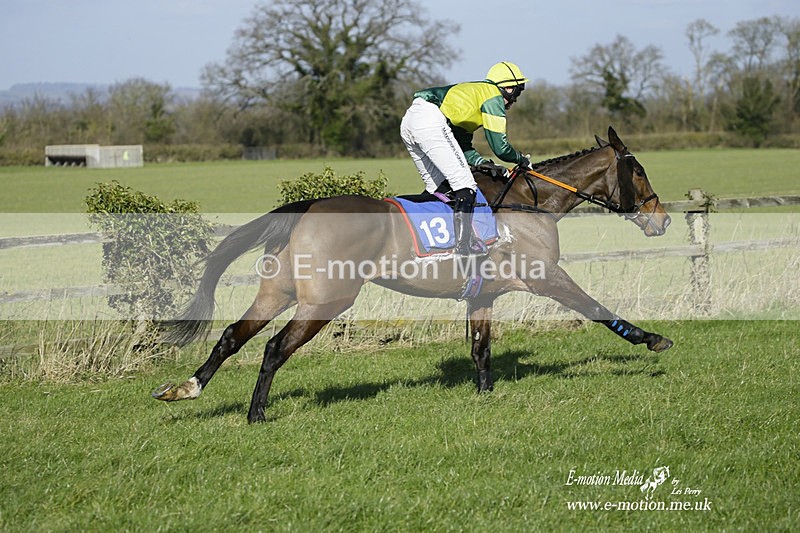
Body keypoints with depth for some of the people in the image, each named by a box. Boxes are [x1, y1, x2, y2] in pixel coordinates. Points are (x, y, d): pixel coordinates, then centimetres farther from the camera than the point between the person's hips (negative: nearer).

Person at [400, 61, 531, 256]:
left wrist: (482, 162, 18)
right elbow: (500, 147, 1)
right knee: (465, 186, -8)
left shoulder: (473, 94, 33)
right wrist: (522, 160, 19)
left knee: (437, 187, 19)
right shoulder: (493, 96, 5)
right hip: (431, 120, -10)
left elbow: (463, 146, 33)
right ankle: (464, 245, -14)